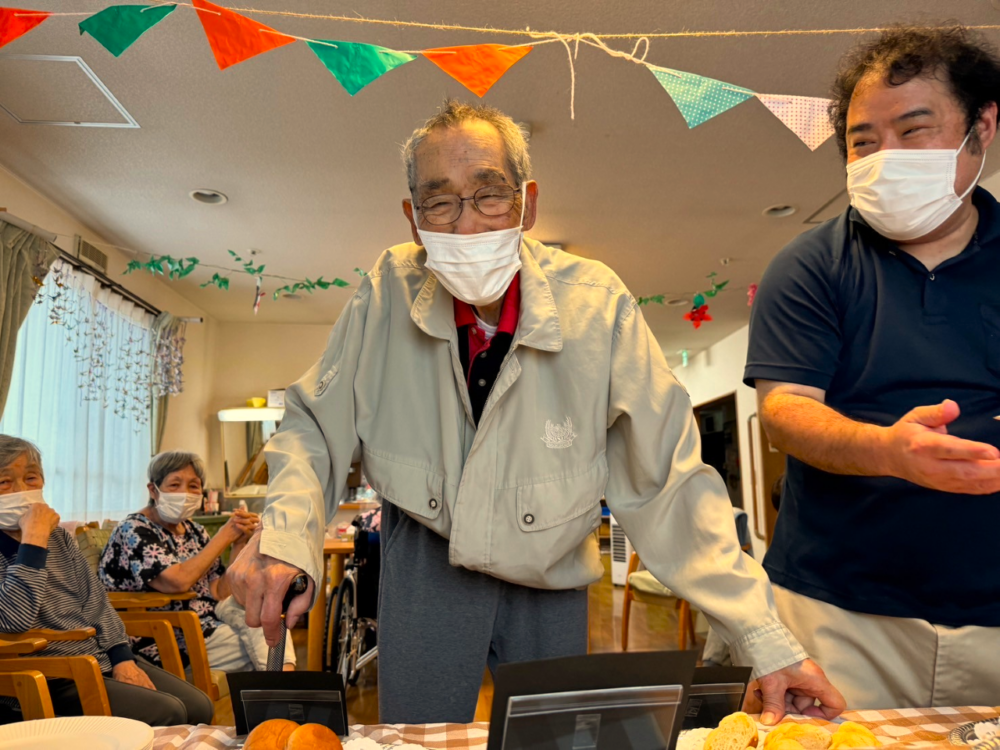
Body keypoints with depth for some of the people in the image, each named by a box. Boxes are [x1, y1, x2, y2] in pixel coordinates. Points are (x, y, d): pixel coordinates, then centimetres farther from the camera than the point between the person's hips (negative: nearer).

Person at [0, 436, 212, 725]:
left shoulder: (58, 536, 9)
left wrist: (123, 658, 0)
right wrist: (34, 539, -26)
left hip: (104, 659, 7)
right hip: (52, 680, -7)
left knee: (199, 707, -2)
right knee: (166, 713, -20)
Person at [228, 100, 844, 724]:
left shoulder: (597, 305, -19)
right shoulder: (391, 291, -16)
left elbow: (668, 483, -17)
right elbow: (316, 425, -7)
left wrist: (766, 641, -19)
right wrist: (284, 537, -27)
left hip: (551, 582, 1)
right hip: (425, 567, 0)